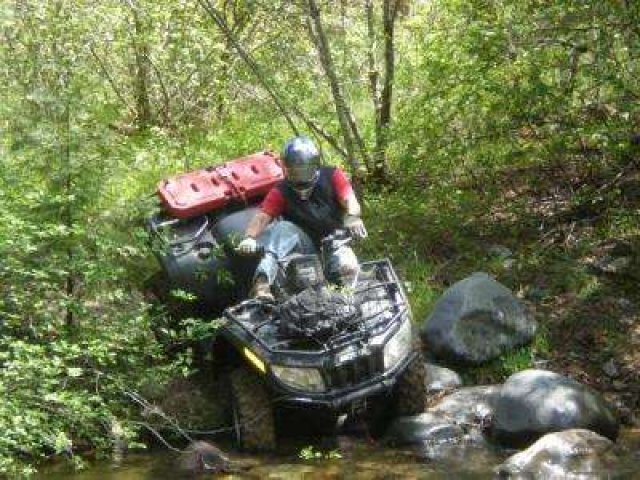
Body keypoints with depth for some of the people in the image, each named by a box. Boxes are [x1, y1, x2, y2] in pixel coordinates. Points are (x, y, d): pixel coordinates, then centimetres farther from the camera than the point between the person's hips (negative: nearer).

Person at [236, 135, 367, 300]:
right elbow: (262, 217, -11)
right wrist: (250, 237, -34)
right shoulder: (282, 191, 2)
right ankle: (262, 283, -49)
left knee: (347, 267, -34)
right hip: (303, 242, 1)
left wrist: (352, 217, -40)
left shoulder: (332, 176, 1)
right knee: (284, 229, -32)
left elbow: (349, 200, -15)